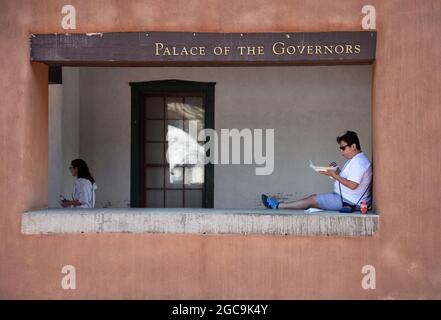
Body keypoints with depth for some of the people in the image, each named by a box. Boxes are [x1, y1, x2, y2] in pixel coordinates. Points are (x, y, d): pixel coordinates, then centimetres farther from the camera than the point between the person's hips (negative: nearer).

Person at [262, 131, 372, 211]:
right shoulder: (354, 160, 17)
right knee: (314, 198, 5)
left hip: (349, 202, -10)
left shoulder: (358, 161, -17)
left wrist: (334, 175, -18)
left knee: (312, 199, -7)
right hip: (346, 198, 10)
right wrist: (337, 171, 2)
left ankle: (278, 205, -2)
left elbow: (352, 185, -24)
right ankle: (279, 205, 3)